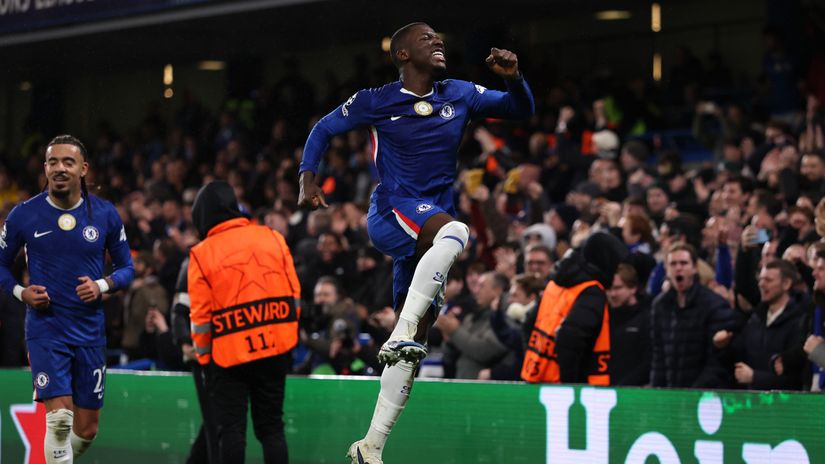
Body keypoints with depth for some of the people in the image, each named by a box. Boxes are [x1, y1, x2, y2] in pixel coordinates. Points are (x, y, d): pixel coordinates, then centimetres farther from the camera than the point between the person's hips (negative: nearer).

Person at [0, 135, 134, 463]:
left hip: (90, 333, 3)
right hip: (45, 329, -3)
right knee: (59, 418, -18)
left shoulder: (105, 215, 1)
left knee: (87, 429, 8)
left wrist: (102, 286, -12)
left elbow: (126, 267, 9)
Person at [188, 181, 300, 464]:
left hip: (229, 354, -3)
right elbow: (294, 295, 4)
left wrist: (203, 355, 8)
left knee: (231, 429, 5)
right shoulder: (272, 238, 2)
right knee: (271, 427, 11)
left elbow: (200, 316, -4)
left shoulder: (201, 254, -5)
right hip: (275, 349, 3)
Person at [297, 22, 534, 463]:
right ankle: (400, 333, -38)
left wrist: (514, 78, -7)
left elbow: (521, 110, 14)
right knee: (452, 231, -38)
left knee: (415, 340, 0)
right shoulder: (375, 102, 0)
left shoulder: (459, 94, 9)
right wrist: (307, 179, -1)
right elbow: (324, 129, 12)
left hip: (428, 234, 5)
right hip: (392, 214, -5)